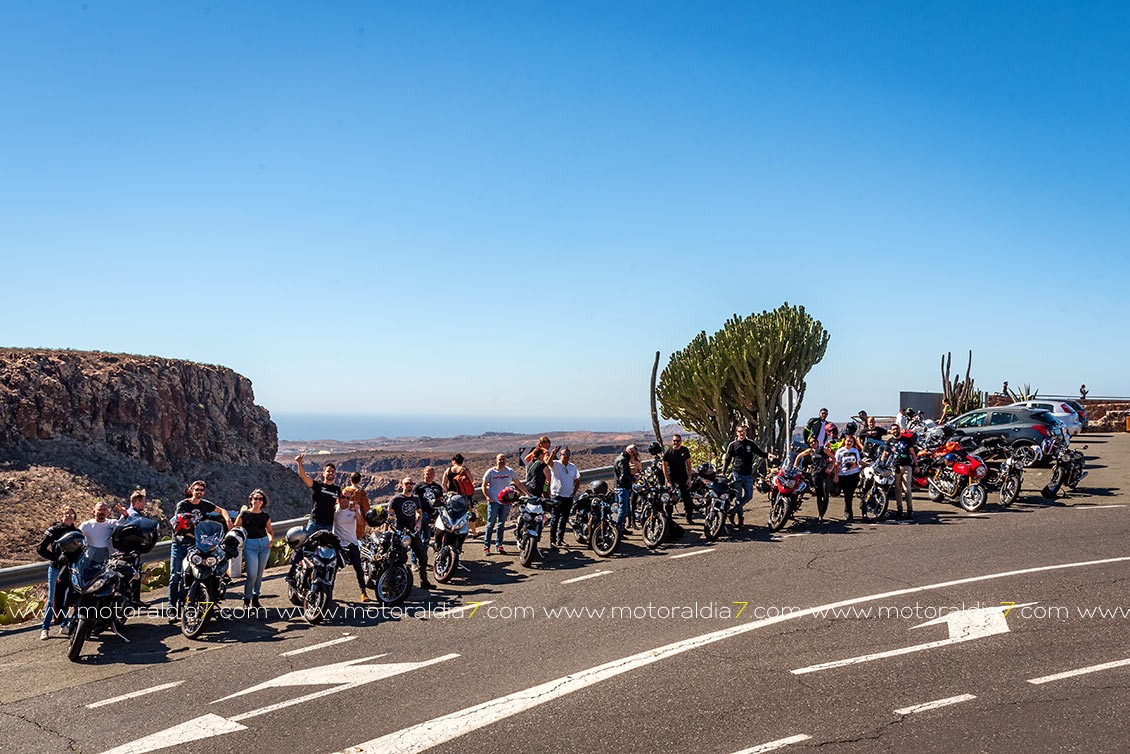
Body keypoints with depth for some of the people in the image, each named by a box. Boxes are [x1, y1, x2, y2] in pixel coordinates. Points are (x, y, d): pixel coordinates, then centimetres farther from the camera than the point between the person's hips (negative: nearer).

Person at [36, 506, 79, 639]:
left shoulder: (77, 532, 8)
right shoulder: (54, 530, -2)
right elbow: (40, 549, -3)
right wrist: (55, 558, -9)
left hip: (70, 568, 3)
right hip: (55, 567, -3)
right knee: (52, 598, -4)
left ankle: (64, 624, 17)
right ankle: (45, 628, 1)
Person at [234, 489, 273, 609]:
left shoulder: (265, 516, 7)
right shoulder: (244, 514, -3)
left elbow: (270, 530, 21)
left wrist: (271, 540, 4)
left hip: (264, 545, 4)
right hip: (250, 546, -4)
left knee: (259, 574, 9)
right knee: (252, 575, -12)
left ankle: (255, 599, 22)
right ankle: (246, 600, 5)